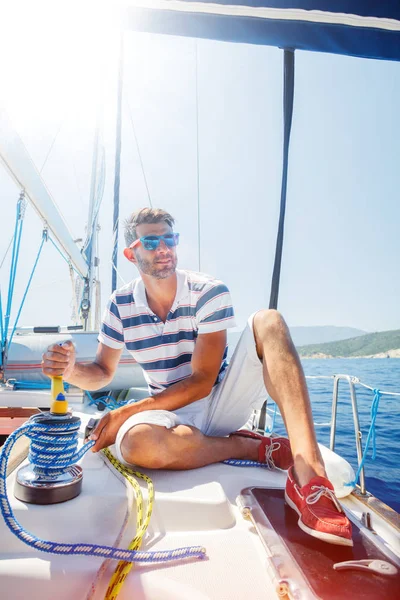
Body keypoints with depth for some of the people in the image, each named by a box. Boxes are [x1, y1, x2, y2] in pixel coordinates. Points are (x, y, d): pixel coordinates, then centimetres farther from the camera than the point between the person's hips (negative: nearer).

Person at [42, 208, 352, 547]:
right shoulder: (121, 305, -2)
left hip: (222, 402, -1)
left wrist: (125, 412, -21)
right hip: (173, 416, 2)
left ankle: (308, 476, -39)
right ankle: (257, 447, -14)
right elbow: (102, 374, 5)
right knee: (136, 442, -37)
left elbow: (202, 381, -17)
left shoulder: (209, 293, -12)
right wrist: (72, 370, -20)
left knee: (268, 322, -25)